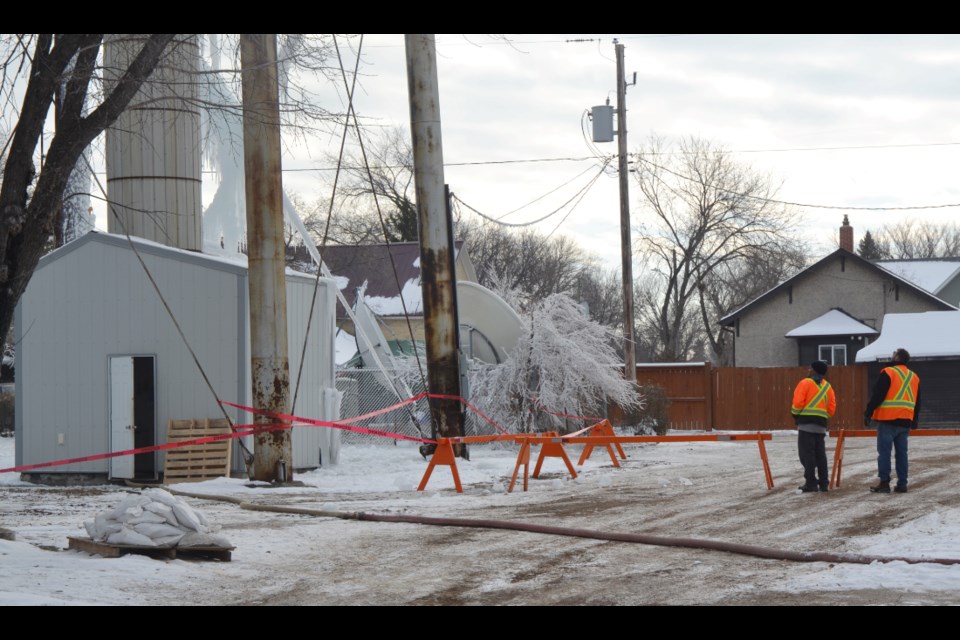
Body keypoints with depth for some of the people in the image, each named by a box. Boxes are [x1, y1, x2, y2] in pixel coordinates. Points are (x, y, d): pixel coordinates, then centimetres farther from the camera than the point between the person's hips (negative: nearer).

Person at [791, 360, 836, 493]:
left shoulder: (805, 383, -4)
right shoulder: (828, 387, 15)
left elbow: (798, 402, -12)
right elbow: (831, 409, 9)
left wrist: (795, 414, 5)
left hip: (806, 424, -6)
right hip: (821, 425, 6)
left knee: (807, 453, -5)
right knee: (820, 454, 11)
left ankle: (811, 482, -9)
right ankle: (823, 483, 11)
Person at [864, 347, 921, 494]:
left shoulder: (887, 373, -8)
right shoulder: (914, 377, 13)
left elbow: (877, 395, -12)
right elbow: (917, 403, 20)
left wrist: (868, 413, -6)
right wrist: (914, 421, 28)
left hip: (887, 420, -6)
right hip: (905, 421, 6)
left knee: (884, 452, -3)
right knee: (902, 453, 10)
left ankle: (884, 483, -6)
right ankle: (902, 484, 9)